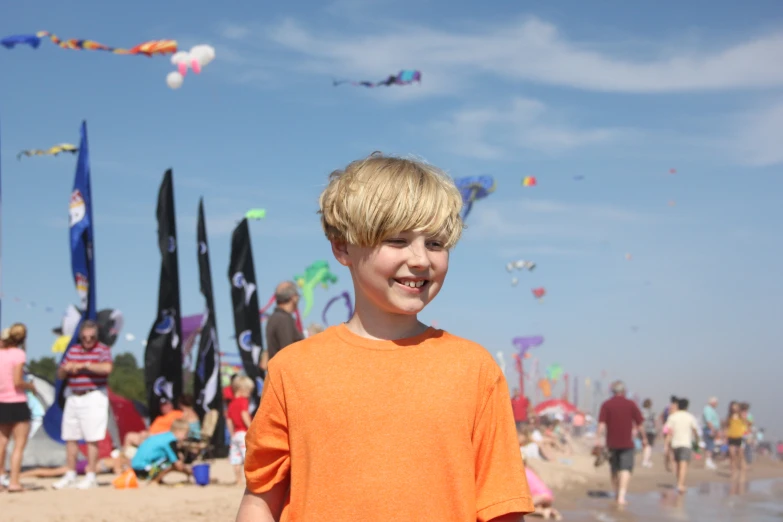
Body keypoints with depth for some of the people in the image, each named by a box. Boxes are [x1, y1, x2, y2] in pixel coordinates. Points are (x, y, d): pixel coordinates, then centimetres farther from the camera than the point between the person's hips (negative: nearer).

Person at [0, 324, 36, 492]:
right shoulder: (18, 354, -14)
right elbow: (17, 382, -18)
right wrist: (31, 386, 1)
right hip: (17, 404, -6)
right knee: (19, 445, 1)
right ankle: (14, 482, -4)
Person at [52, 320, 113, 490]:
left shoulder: (103, 349, -2)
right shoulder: (72, 350, 14)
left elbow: (107, 368, -21)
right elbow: (60, 374, 18)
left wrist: (83, 365, -16)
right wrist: (65, 369, -6)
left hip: (93, 398, -6)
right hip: (73, 397, 6)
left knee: (92, 439, -5)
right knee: (70, 438, 8)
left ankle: (91, 476, 1)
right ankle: (70, 476, 17)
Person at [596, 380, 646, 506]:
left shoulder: (606, 405, -2)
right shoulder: (631, 404, -2)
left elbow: (601, 424, -10)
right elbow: (639, 424, 2)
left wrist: (598, 439, -10)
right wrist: (644, 439, 13)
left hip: (612, 443, 2)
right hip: (627, 443, -2)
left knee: (615, 469, 17)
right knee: (626, 469, -4)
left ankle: (617, 494, 31)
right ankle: (622, 496, -19)